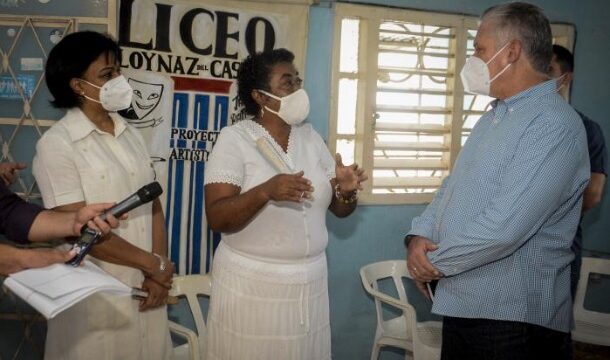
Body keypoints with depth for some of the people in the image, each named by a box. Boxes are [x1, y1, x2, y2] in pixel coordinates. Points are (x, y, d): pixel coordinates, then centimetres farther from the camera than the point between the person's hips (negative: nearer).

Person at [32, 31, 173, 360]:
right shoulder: (57, 144, -11)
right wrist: (154, 264, -11)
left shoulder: (130, 134, 8)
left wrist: (158, 273, -6)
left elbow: (153, 205, 6)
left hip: (145, 287, 5)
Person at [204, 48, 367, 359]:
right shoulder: (234, 139, -8)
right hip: (251, 283, -4)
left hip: (310, 281, 5)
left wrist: (346, 191, -14)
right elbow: (217, 218, -16)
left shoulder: (310, 137, 7)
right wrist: (266, 191, -32)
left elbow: (339, 209, 8)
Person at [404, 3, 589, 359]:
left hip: (514, 318, -8)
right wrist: (419, 235, -4)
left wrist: (435, 263, -14)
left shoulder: (554, 125, -19)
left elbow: (504, 227, -27)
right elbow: (453, 185, 14)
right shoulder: (494, 117, 12)